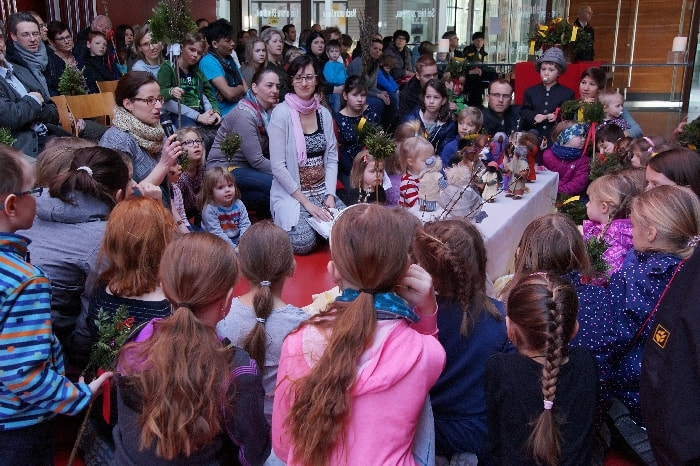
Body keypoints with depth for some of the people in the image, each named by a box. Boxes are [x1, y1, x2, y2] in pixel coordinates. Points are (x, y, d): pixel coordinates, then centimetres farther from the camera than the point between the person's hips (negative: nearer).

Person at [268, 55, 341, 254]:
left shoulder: (324, 113, 6)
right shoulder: (282, 113, -10)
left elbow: (332, 159, 7)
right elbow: (278, 166, -14)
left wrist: (330, 195, -7)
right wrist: (306, 202, -15)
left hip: (322, 191, 5)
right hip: (291, 193, -4)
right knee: (303, 242, -25)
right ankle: (282, 225, 11)